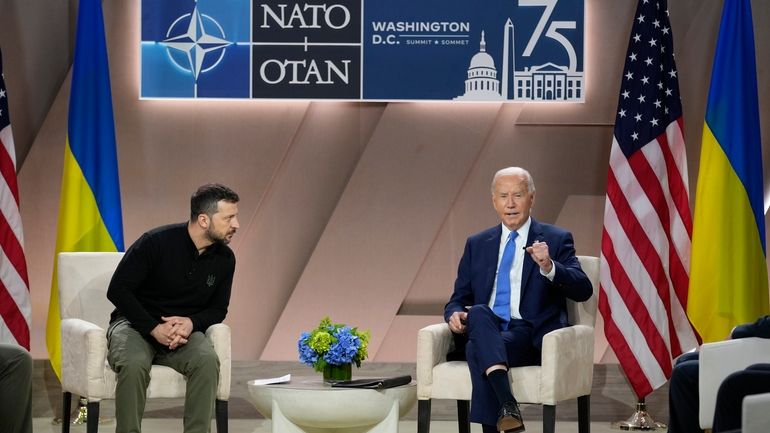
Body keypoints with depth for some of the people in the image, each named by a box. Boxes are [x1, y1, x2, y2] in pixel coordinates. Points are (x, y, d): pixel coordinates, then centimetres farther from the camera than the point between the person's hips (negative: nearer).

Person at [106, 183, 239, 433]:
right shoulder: (157, 242, -17)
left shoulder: (225, 259, -2)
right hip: (135, 324, -3)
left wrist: (191, 323, -14)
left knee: (207, 361, -30)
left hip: (184, 330, 3)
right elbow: (117, 290, -14)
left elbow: (218, 309, 9)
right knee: (134, 364, -36)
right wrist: (154, 328, -21)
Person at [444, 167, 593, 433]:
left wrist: (549, 267, -25)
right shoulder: (477, 244, 19)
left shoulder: (556, 240, 7)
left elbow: (583, 290, -6)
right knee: (478, 312, -34)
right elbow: (458, 299, 19)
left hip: (531, 338, -3)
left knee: (477, 350, -33)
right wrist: (455, 314, -6)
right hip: (484, 331, 3)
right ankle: (507, 403, -47)